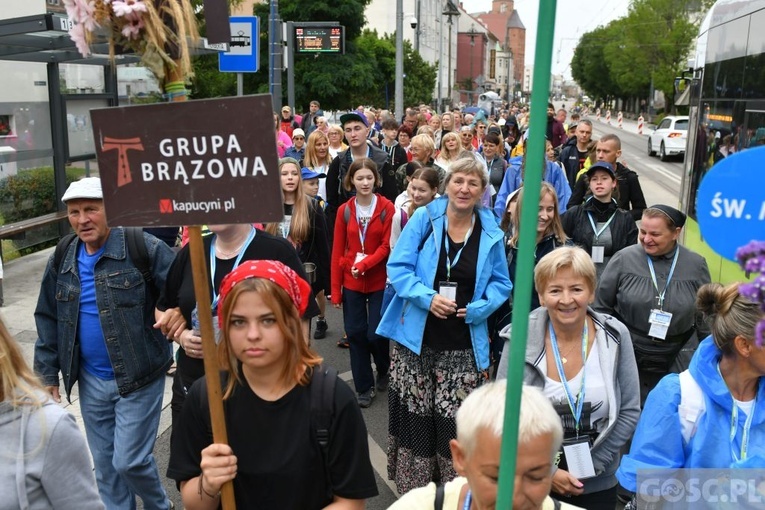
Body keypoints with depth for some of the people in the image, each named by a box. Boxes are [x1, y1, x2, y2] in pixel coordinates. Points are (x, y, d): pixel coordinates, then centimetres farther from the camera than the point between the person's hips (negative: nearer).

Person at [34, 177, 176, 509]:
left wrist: (175, 313, -34)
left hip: (139, 379, -5)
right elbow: (48, 318, 12)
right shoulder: (62, 260, 4)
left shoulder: (144, 248, -15)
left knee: (130, 460, 1)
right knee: (104, 463, 17)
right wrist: (47, 371, 12)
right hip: (91, 382, 6)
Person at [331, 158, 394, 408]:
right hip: (351, 283, 2)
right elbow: (337, 251, 2)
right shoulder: (344, 210, 2)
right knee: (355, 333, 5)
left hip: (379, 281, -2)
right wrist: (335, 289, 0)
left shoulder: (387, 208, -5)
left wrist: (364, 264, -21)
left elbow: (387, 246, -7)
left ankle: (384, 371, 31)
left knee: (375, 333, -1)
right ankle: (363, 386, 21)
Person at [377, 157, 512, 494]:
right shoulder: (424, 218, -4)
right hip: (416, 337, 0)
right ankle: (412, 487, 29)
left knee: (456, 420, 3)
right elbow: (398, 267, -6)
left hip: (463, 345, 1)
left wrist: (480, 308, -11)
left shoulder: (491, 233, 2)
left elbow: (500, 283, 9)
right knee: (414, 415, 8)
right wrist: (427, 297, -20)